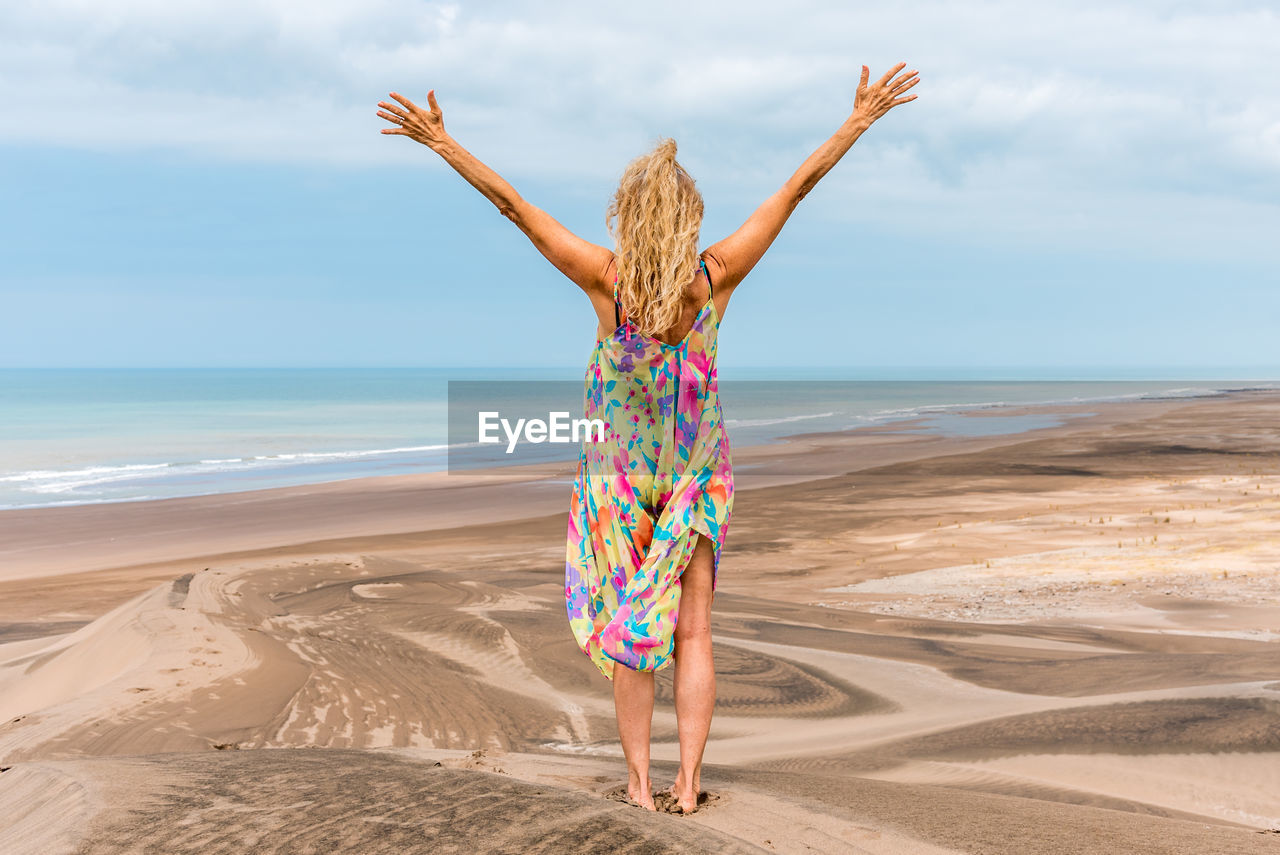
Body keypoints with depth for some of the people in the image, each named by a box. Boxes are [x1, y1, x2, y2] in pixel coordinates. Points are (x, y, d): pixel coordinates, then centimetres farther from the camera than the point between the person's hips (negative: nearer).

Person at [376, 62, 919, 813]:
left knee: (631, 634, 8)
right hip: (700, 478, 1)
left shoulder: (607, 278, -18)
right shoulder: (716, 276, -15)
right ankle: (688, 782, 7)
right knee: (692, 632, 8)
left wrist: (441, 142, -9)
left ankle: (640, 783, 11)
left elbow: (512, 202, -15)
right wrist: (861, 120, -1)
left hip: (619, 479, -1)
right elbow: (797, 188, -8)